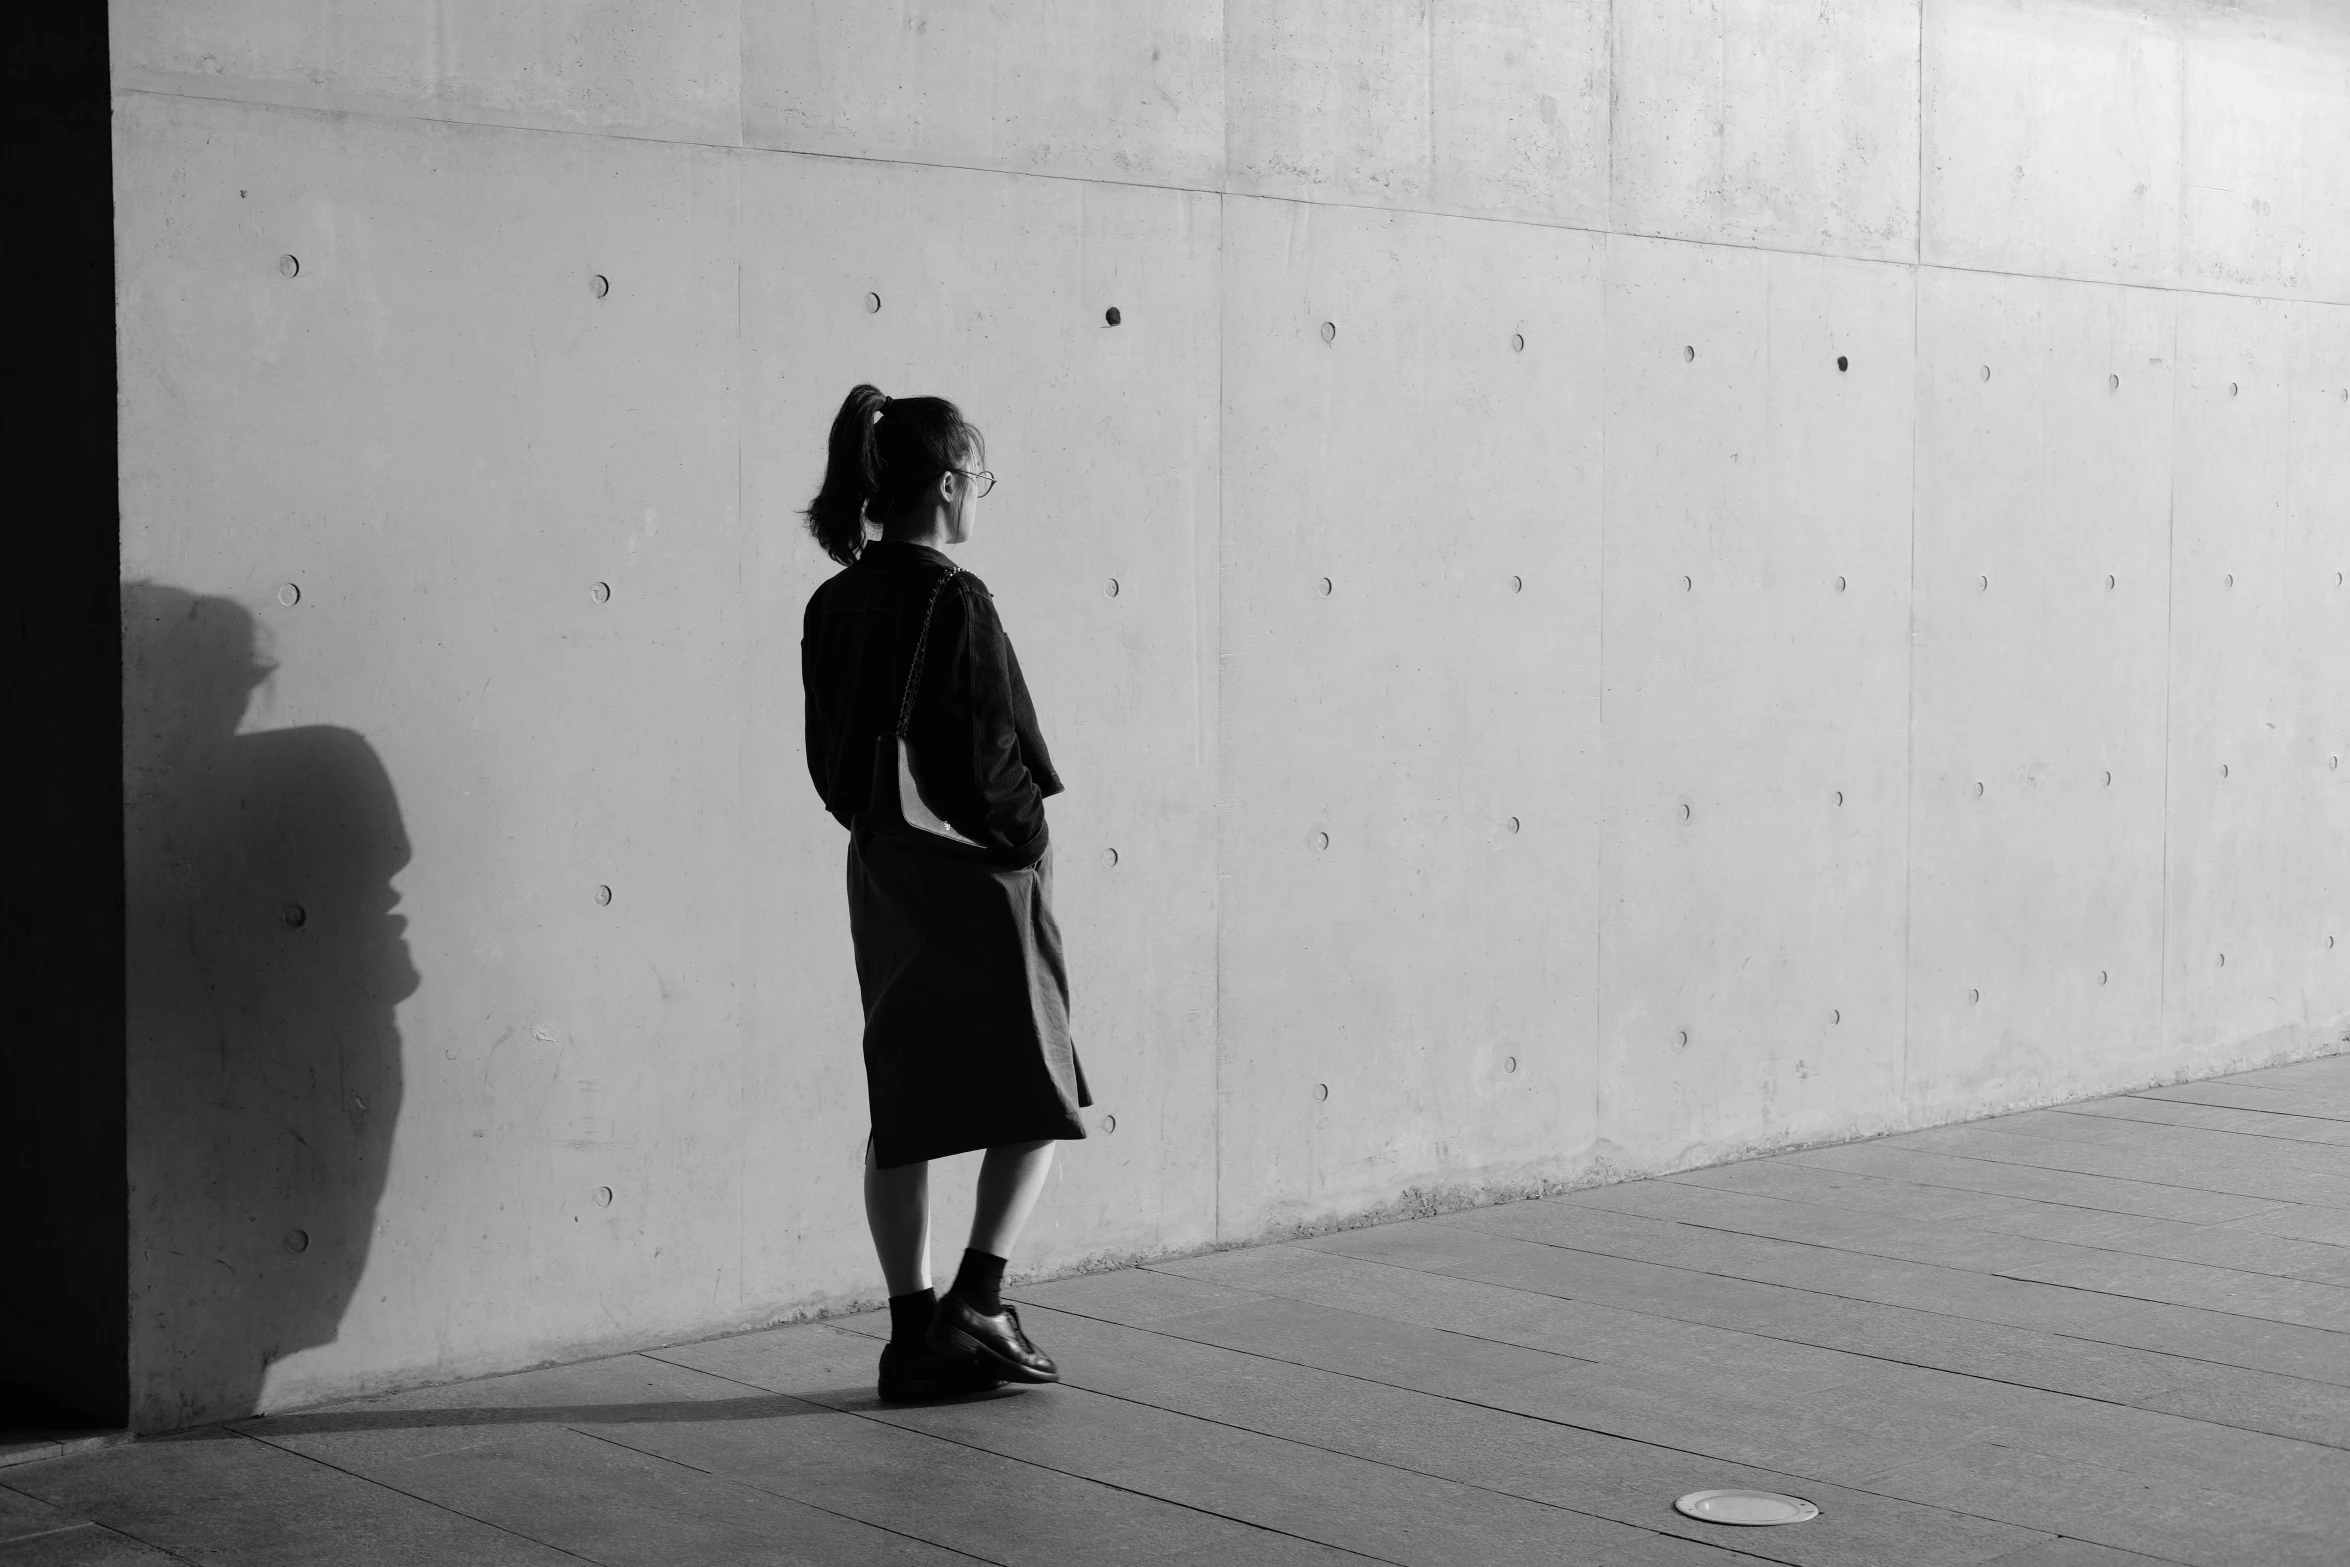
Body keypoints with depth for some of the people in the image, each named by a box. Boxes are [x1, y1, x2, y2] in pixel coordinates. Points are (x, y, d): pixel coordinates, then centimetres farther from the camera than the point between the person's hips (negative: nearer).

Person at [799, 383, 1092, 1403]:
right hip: (975, 874, -7)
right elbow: (992, 755, -18)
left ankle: (914, 1335, 13)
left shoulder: (833, 605, 5)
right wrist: (1025, 841, -3)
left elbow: (829, 759, 9)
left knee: (904, 1112, 10)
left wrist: (876, 824, 15)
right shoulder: (953, 604, -17)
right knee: (1035, 1099, 7)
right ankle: (975, 1308, -1)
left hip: (881, 875, 7)